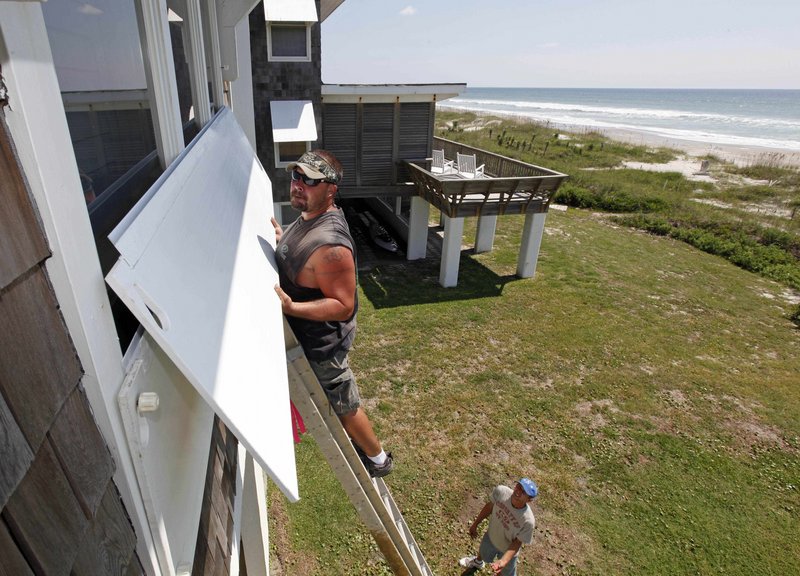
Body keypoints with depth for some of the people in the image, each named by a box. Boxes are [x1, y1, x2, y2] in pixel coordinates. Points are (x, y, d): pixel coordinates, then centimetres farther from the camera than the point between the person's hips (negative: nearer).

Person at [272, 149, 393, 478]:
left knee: (343, 404, 14)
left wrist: (292, 307, -38)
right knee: (337, 398, 31)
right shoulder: (310, 215, -4)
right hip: (309, 336, 9)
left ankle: (377, 458, 40)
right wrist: (281, 238, 6)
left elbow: (344, 305, -30)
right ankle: (355, 441, 59)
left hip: (321, 343, -9)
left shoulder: (330, 244, -35)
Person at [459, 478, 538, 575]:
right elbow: (490, 506, -12)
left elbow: (517, 542, -23)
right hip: (491, 536, 4)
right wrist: (475, 524, 1)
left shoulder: (528, 520, -40)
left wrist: (504, 561, -33)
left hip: (508, 550, -3)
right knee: (483, 553, 34)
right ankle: (478, 562, 68)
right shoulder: (501, 491, -32)